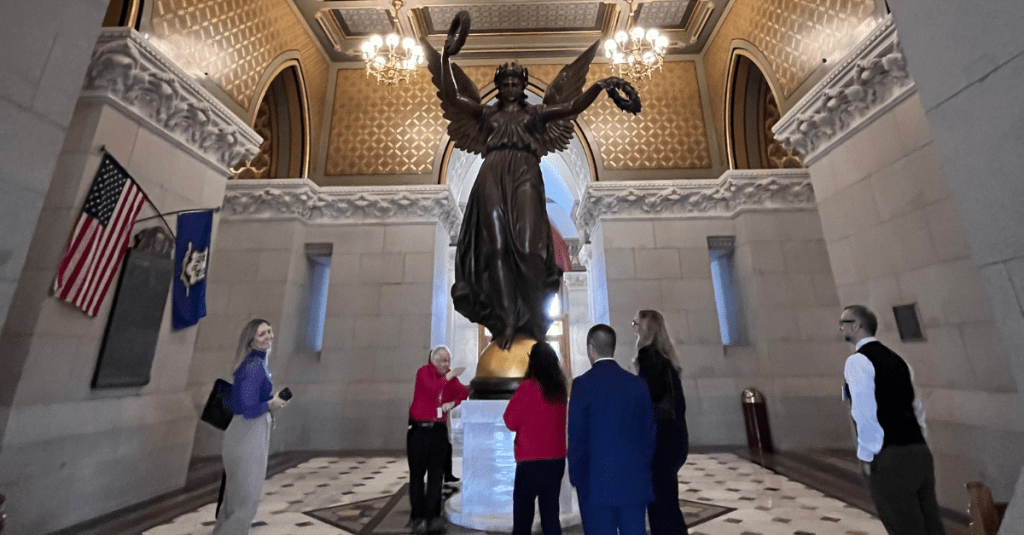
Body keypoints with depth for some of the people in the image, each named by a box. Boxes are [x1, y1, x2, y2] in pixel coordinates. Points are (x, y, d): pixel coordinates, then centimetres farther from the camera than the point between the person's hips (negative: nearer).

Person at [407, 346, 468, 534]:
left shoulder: (450, 377, 7)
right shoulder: (423, 371, -8)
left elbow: (463, 392, 8)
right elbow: (432, 388, -25)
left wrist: (452, 403, -8)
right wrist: (448, 376, -26)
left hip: (438, 430, 4)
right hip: (419, 429, -4)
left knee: (436, 474, 6)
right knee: (417, 474, 5)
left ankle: (432, 516, 16)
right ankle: (417, 517, 16)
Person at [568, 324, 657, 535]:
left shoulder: (582, 384, -12)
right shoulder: (637, 383, 1)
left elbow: (577, 437, -10)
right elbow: (650, 433, 5)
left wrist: (576, 478, 1)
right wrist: (642, 470, 15)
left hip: (597, 485, -4)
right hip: (636, 482, 4)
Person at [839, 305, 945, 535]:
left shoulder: (857, 361, -12)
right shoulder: (896, 359, 14)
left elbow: (865, 413, -17)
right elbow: (916, 408, 18)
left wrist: (866, 457, -10)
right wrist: (918, 445, 24)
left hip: (889, 459, -8)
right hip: (919, 453, 8)